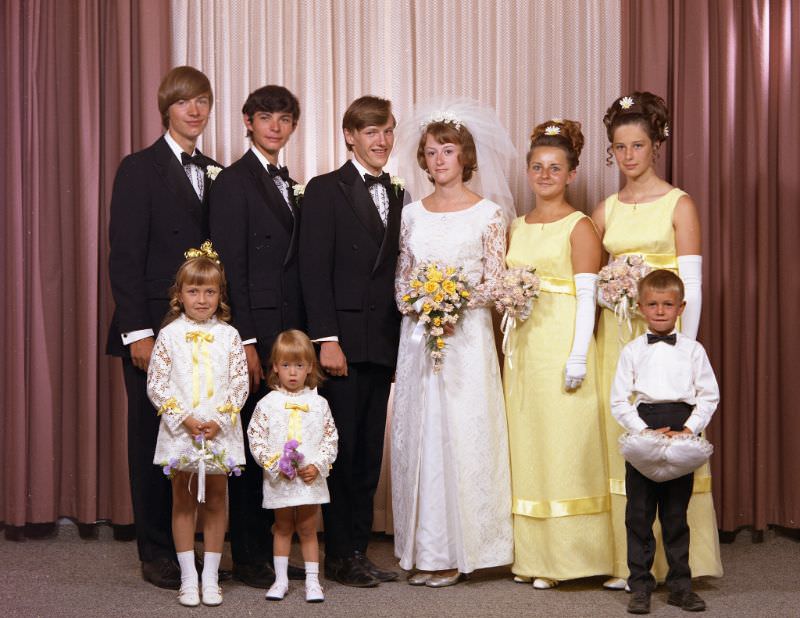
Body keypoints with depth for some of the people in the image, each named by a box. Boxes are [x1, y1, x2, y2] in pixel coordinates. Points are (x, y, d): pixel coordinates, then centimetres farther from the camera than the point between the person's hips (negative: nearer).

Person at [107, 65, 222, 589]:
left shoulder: (217, 174, 14)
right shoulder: (140, 169, -2)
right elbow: (125, 257, -8)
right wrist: (138, 333, -15)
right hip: (154, 331, -4)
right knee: (153, 441, 3)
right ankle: (157, 555, 13)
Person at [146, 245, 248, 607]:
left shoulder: (228, 335, 3)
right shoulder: (170, 334, 0)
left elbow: (240, 384, 0)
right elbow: (155, 384, -3)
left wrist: (219, 420, -11)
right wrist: (183, 417, -12)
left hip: (220, 431, 1)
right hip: (180, 430, -1)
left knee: (215, 502, 6)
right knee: (183, 502, 5)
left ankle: (210, 578, 14)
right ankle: (188, 577, 12)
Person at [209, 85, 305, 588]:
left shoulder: (289, 185, 19)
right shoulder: (234, 182, -5)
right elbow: (231, 268, -11)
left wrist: (304, 336, 12)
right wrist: (245, 341, -17)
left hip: (290, 333, 7)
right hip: (256, 332, -7)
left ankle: (273, 549, 17)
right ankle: (248, 557, 8)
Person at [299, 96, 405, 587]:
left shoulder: (398, 197, 15)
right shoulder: (326, 190, -2)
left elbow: (396, 273, 15)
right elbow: (315, 270, -9)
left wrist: (402, 342, 8)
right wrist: (326, 339, -16)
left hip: (383, 344, 6)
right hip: (343, 341, -6)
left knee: (369, 454, 10)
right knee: (342, 450, 0)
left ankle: (360, 550, 18)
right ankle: (340, 556, 10)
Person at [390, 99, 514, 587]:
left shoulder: (488, 213, 1)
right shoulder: (412, 214, 11)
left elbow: (495, 284, -1)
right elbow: (401, 279, 13)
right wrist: (416, 303, -6)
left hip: (467, 337, -4)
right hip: (417, 335, 4)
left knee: (461, 433, -5)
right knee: (418, 434, 3)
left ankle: (458, 551, 4)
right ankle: (424, 550, 10)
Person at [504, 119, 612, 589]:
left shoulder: (579, 227, -3)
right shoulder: (517, 228, 15)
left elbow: (587, 296, -9)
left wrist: (578, 356, -17)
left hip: (562, 349, -6)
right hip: (522, 349, 6)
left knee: (562, 444, -4)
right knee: (525, 444, 7)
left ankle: (564, 556, 4)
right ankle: (529, 555, 15)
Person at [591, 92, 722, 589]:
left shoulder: (679, 204, -1)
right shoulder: (607, 210, 12)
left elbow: (691, 286, -6)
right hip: (615, 338, 4)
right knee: (621, 444, 4)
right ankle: (630, 561, 12)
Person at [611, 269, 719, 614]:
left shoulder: (692, 350, 4)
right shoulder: (632, 351, 3)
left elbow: (709, 396, 4)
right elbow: (619, 402, 1)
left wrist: (689, 429, -9)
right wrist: (646, 432, -10)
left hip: (682, 434, 0)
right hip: (642, 433, 0)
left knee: (676, 515, 7)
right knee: (639, 514, 2)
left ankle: (680, 585, 17)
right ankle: (640, 585, 11)